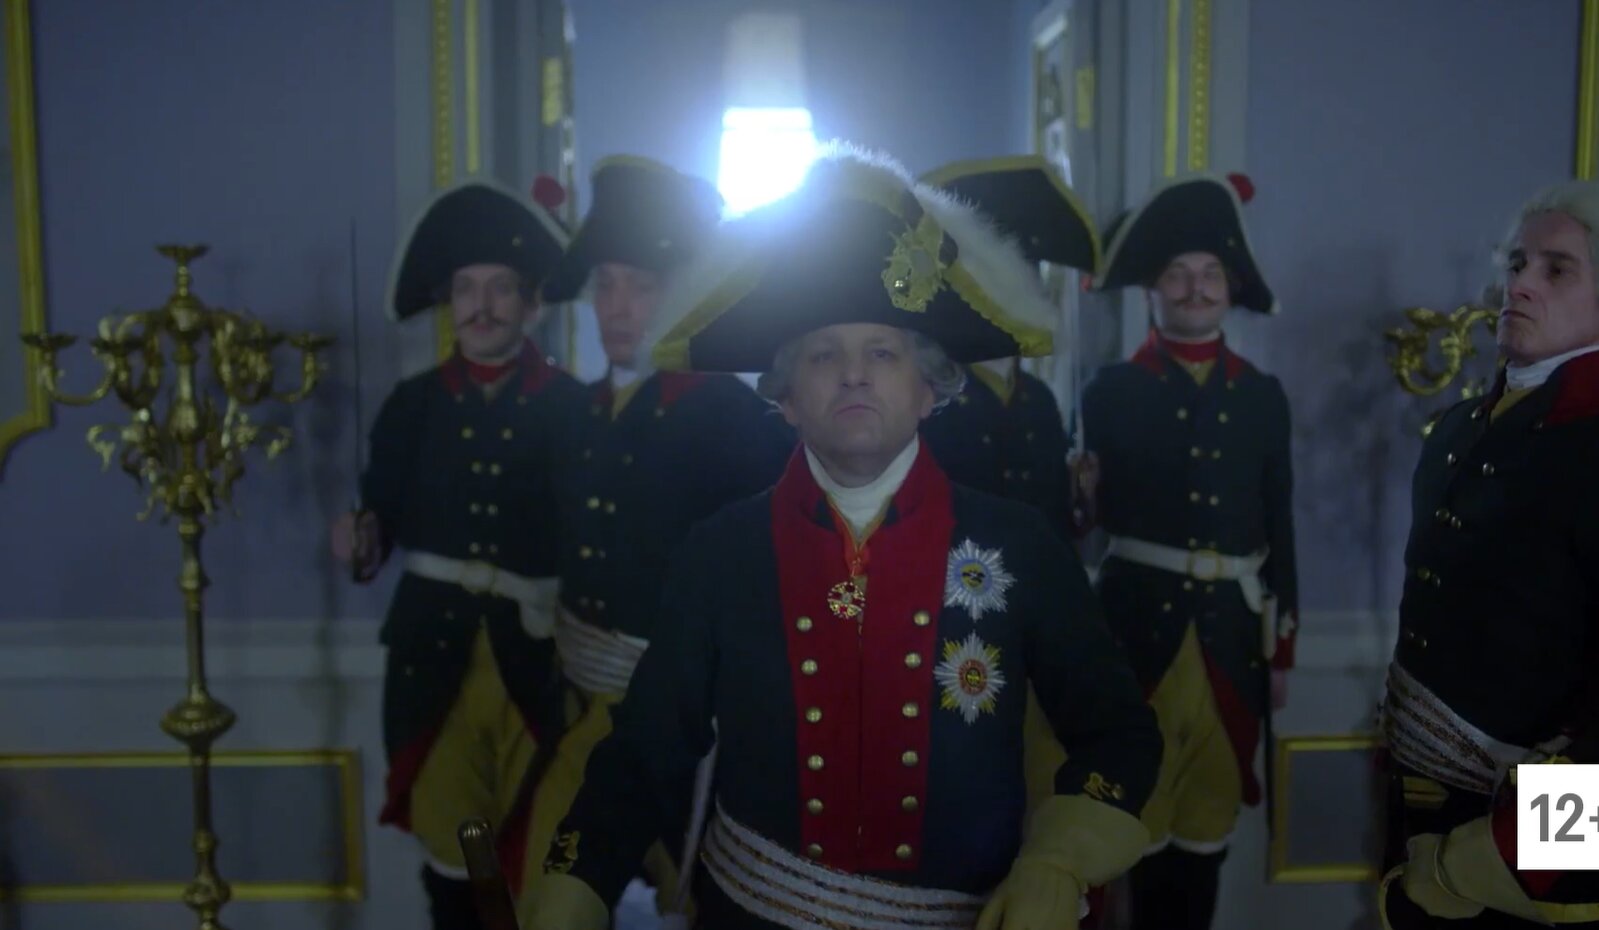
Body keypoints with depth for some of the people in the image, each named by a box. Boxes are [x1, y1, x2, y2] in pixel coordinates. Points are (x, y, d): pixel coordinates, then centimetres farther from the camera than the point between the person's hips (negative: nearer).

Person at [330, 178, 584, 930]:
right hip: (434, 657, 3)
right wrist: (362, 541, -15)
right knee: (448, 850, 15)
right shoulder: (413, 403, 6)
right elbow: (384, 513, 6)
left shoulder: (572, 406, -5)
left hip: (538, 659, -2)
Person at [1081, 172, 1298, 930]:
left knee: (1210, 811, 13)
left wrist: (1283, 645, 7)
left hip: (1233, 630, 3)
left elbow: (1279, 526, 7)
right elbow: (1093, 514, -2)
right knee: (1144, 810, 8)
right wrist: (1080, 492, -23)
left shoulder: (1263, 396, 6)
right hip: (1141, 625, -3)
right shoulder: (1111, 392, -2)